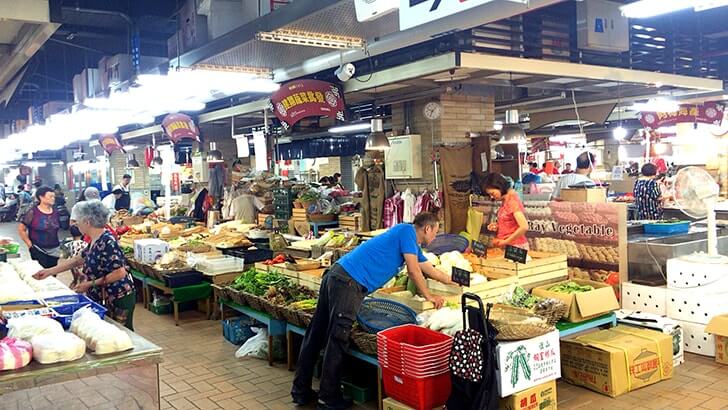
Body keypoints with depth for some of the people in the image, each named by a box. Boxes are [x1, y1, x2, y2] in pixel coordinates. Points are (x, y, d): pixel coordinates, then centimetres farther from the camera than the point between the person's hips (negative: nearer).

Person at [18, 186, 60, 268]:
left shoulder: (55, 212, 6)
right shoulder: (33, 212, -8)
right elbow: (21, 229, -3)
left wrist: (60, 243, 8)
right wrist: (30, 245, -5)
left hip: (55, 250, 4)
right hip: (39, 251, -4)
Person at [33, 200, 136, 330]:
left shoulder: (107, 242, -21)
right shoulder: (95, 241, 8)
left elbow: (119, 273, -24)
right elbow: (78, 259, 21)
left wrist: (90, 284, -17)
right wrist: (49, 271, 20)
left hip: (119, 299, -9)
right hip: (105, 298, 9)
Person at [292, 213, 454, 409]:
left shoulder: (412, 244, 25)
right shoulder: (408, 231, -1)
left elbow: (429, 269, 37)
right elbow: (413, 271, -5)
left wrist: (453, 282, 46)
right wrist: (428, 296, 8)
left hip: (335, 275, 10)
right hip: (349, 282, -10)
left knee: (315, 336, 12)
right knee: (337, 340, -3)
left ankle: (301, 391, 19)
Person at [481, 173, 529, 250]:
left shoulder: (513, 201, -17)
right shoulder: (505, 201, 7)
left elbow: (524, 227, -26)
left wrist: (505, 242, -21)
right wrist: (497, 225, 3)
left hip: (515, 247, -8)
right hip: (505, 246, 8)